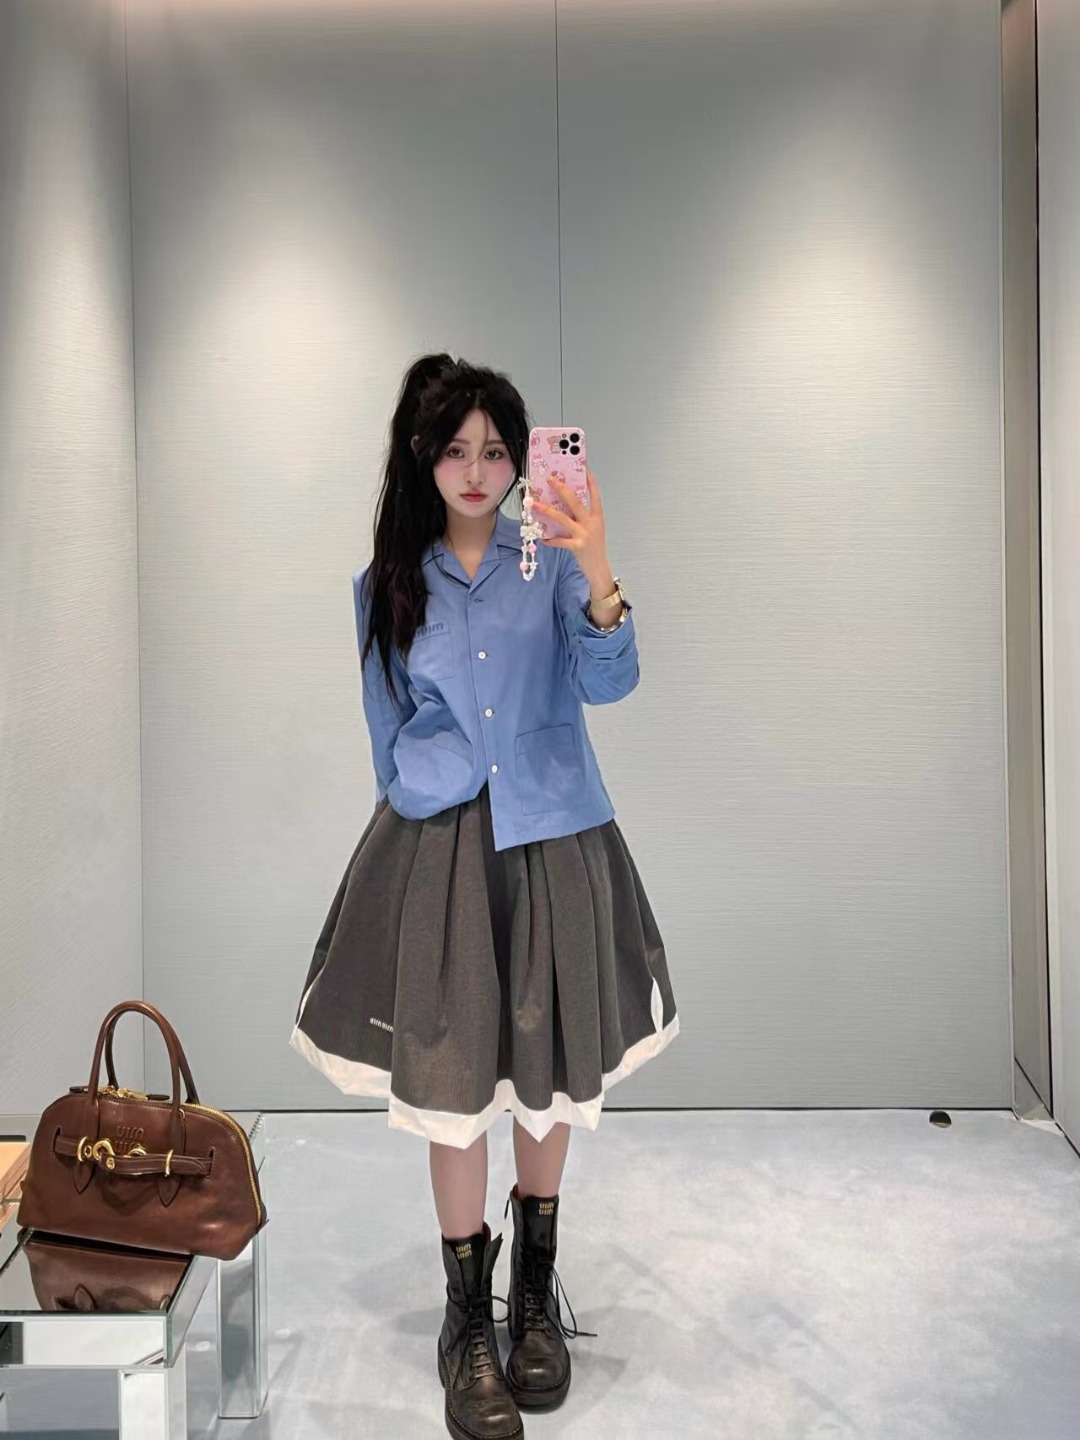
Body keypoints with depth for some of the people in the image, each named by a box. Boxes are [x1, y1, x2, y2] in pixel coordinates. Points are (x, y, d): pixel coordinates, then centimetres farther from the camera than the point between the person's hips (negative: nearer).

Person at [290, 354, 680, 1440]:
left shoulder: (551, 564, 0)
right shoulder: (385, 587, 4)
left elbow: (609, 681, -17)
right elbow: (395, 748, 10)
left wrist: (595, 567, -30)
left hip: (554, 844, 0)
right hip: (440, 853, 0)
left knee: (549, 1072, 11)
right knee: (455, 1082, 0)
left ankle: (535, 1292, 32)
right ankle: (467, 1322, 18)